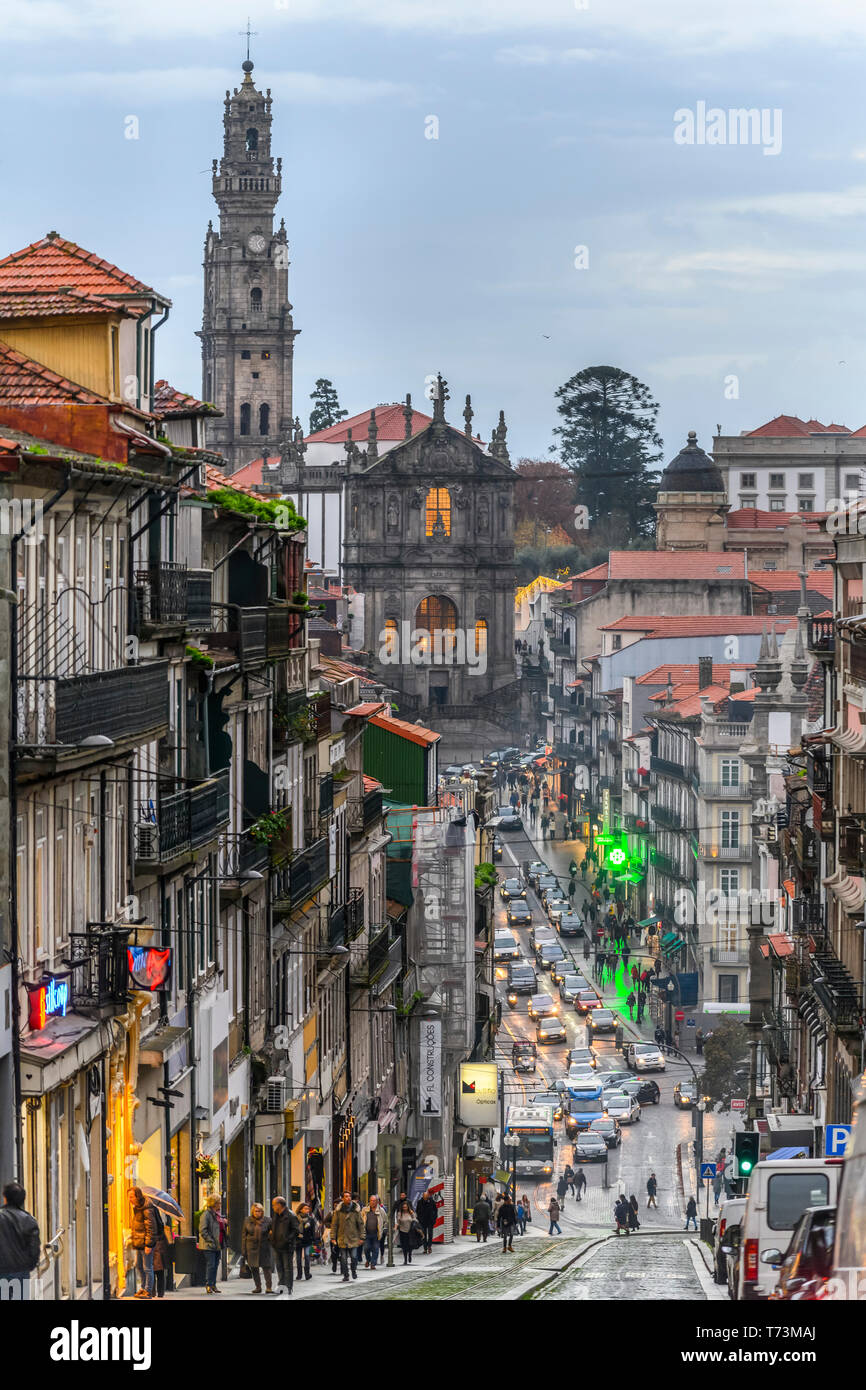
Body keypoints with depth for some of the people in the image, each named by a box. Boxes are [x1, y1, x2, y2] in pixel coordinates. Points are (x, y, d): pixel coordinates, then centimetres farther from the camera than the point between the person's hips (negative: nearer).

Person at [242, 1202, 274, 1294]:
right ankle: (258, 1287, 17)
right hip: (252, 1248, 2)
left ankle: (268, 1287, -4)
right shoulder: (247, 1221, 4)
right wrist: (243, 1250, 2)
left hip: (264, 1248, -2)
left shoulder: (267, 1221, -1)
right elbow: (243, 1235, 6)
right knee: (254, 1269, 6)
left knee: (266, 1268, -7)